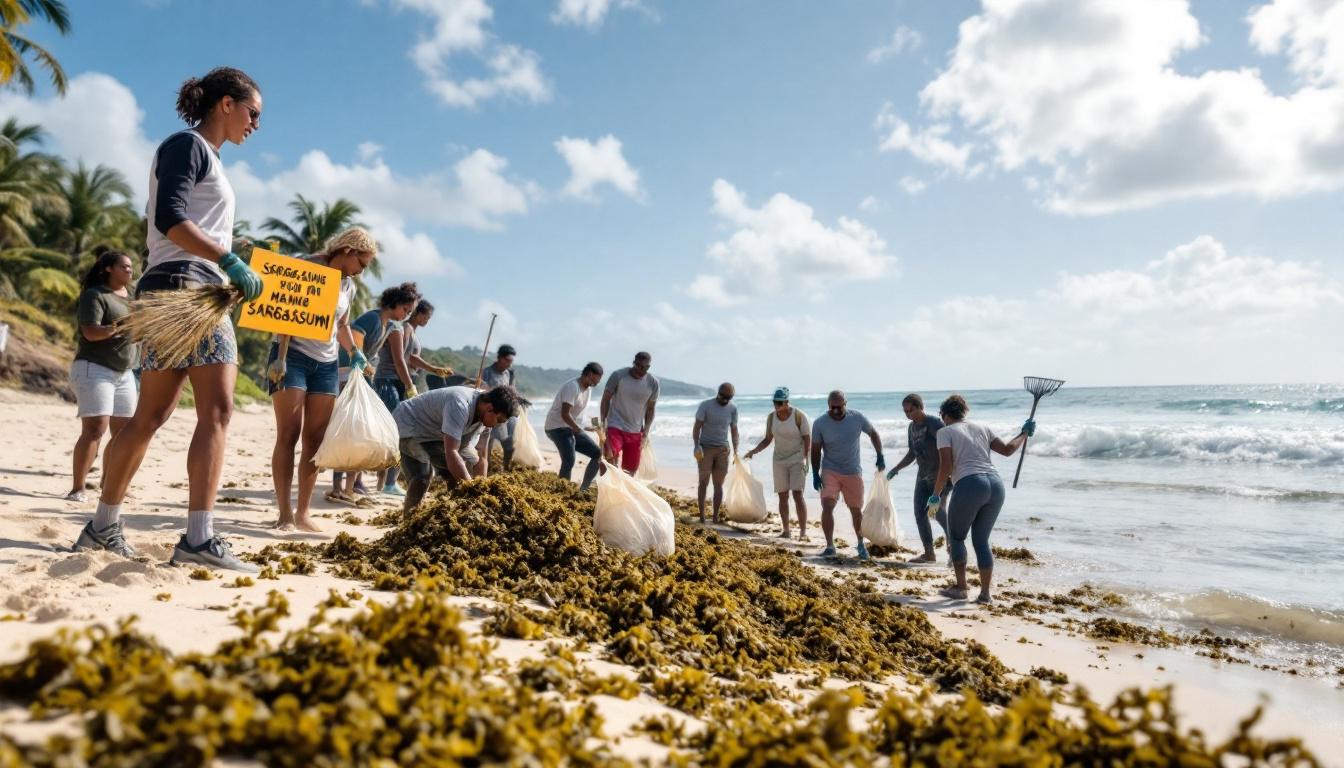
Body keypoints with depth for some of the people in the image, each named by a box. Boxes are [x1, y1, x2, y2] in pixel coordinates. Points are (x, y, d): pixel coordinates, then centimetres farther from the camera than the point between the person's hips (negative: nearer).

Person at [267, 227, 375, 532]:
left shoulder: (349, 286, 14)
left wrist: (354, 352, 11)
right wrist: (280, 357, -20)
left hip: (326, 364, 6)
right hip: (293, 355, -6)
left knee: (315, 439, 2)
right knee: (288, 435, -8)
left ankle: (303, 513, 7)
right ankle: (284, 514, -6)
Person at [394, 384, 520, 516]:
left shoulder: (486, 416, -10)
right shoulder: (460, 406, -37)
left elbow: (482, 458, -5)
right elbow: (451, 453, -41)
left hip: (435, 433, 9)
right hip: (408, 426, -8)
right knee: (421, 479, -25)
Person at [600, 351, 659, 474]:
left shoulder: (653, 383, -2)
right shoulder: (618, 376, -9)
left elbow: (651, 408, 6)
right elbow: (606, 399, -1)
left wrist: (645, 433, 0)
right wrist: (603, 424, -8)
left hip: (635, 432, 3)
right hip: (615, 427, -3)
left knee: (631, 470, 6)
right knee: (611, 460, -24)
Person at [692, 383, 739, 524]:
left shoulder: (733, 409, 4)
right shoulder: (705, 405, -6)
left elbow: (734, 430, 10)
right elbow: (696, 427, -7)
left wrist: (735, 451, 2)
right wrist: (696, 447, -18)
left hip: (723, 449, 3)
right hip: (705, 448, -3)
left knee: (718, 484, 1)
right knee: (704, 482, -5)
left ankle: (716, 516, 5)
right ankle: (702, 515, -2)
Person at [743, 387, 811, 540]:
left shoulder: (799, 416, -13)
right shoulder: (771, 417, 0)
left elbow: (807, 439, -12)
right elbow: (768, 439, 8)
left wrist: (805, 460, -19)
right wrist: (753, 451, -4)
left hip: (797, 459, -5)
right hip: (779, 461, 5)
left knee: (797, 495, -13)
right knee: (782, 496, 5)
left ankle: (803, 531, -9)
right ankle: (786, 530, 12)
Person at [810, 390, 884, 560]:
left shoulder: (858, 418, -9)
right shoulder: (820, 424, -11)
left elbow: (873, 434, 8)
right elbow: (816, 450, -3)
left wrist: (880, 456, 2)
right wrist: (815, 474, -7)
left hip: (853, 472, 1)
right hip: (830, 471, -1)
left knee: (856, 510, 12)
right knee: (827, 506, -18)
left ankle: (861, 544, 33)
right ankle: (830, 546, -12)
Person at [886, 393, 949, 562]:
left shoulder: (933, 423, -13)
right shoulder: (912, 427, 11)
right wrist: (896, 468, 13)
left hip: (939, 474, -8)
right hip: (923, 476, 8)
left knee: (938, 511, -16)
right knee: (920, 513, 2)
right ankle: (929, 554, 8)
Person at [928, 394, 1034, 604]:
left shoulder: (945, 432, 7)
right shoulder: (981, 429, 22)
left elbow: (946, 466, -4)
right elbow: (1007, 449, 24)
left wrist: (936, 494, 3)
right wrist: (1024, 434, 40)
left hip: (969, 486, -5)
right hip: (995, 485, 5)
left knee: (956, 536, 14)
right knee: (981, 540, 14)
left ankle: (961, 587, 13)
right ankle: (985, 593, 10)